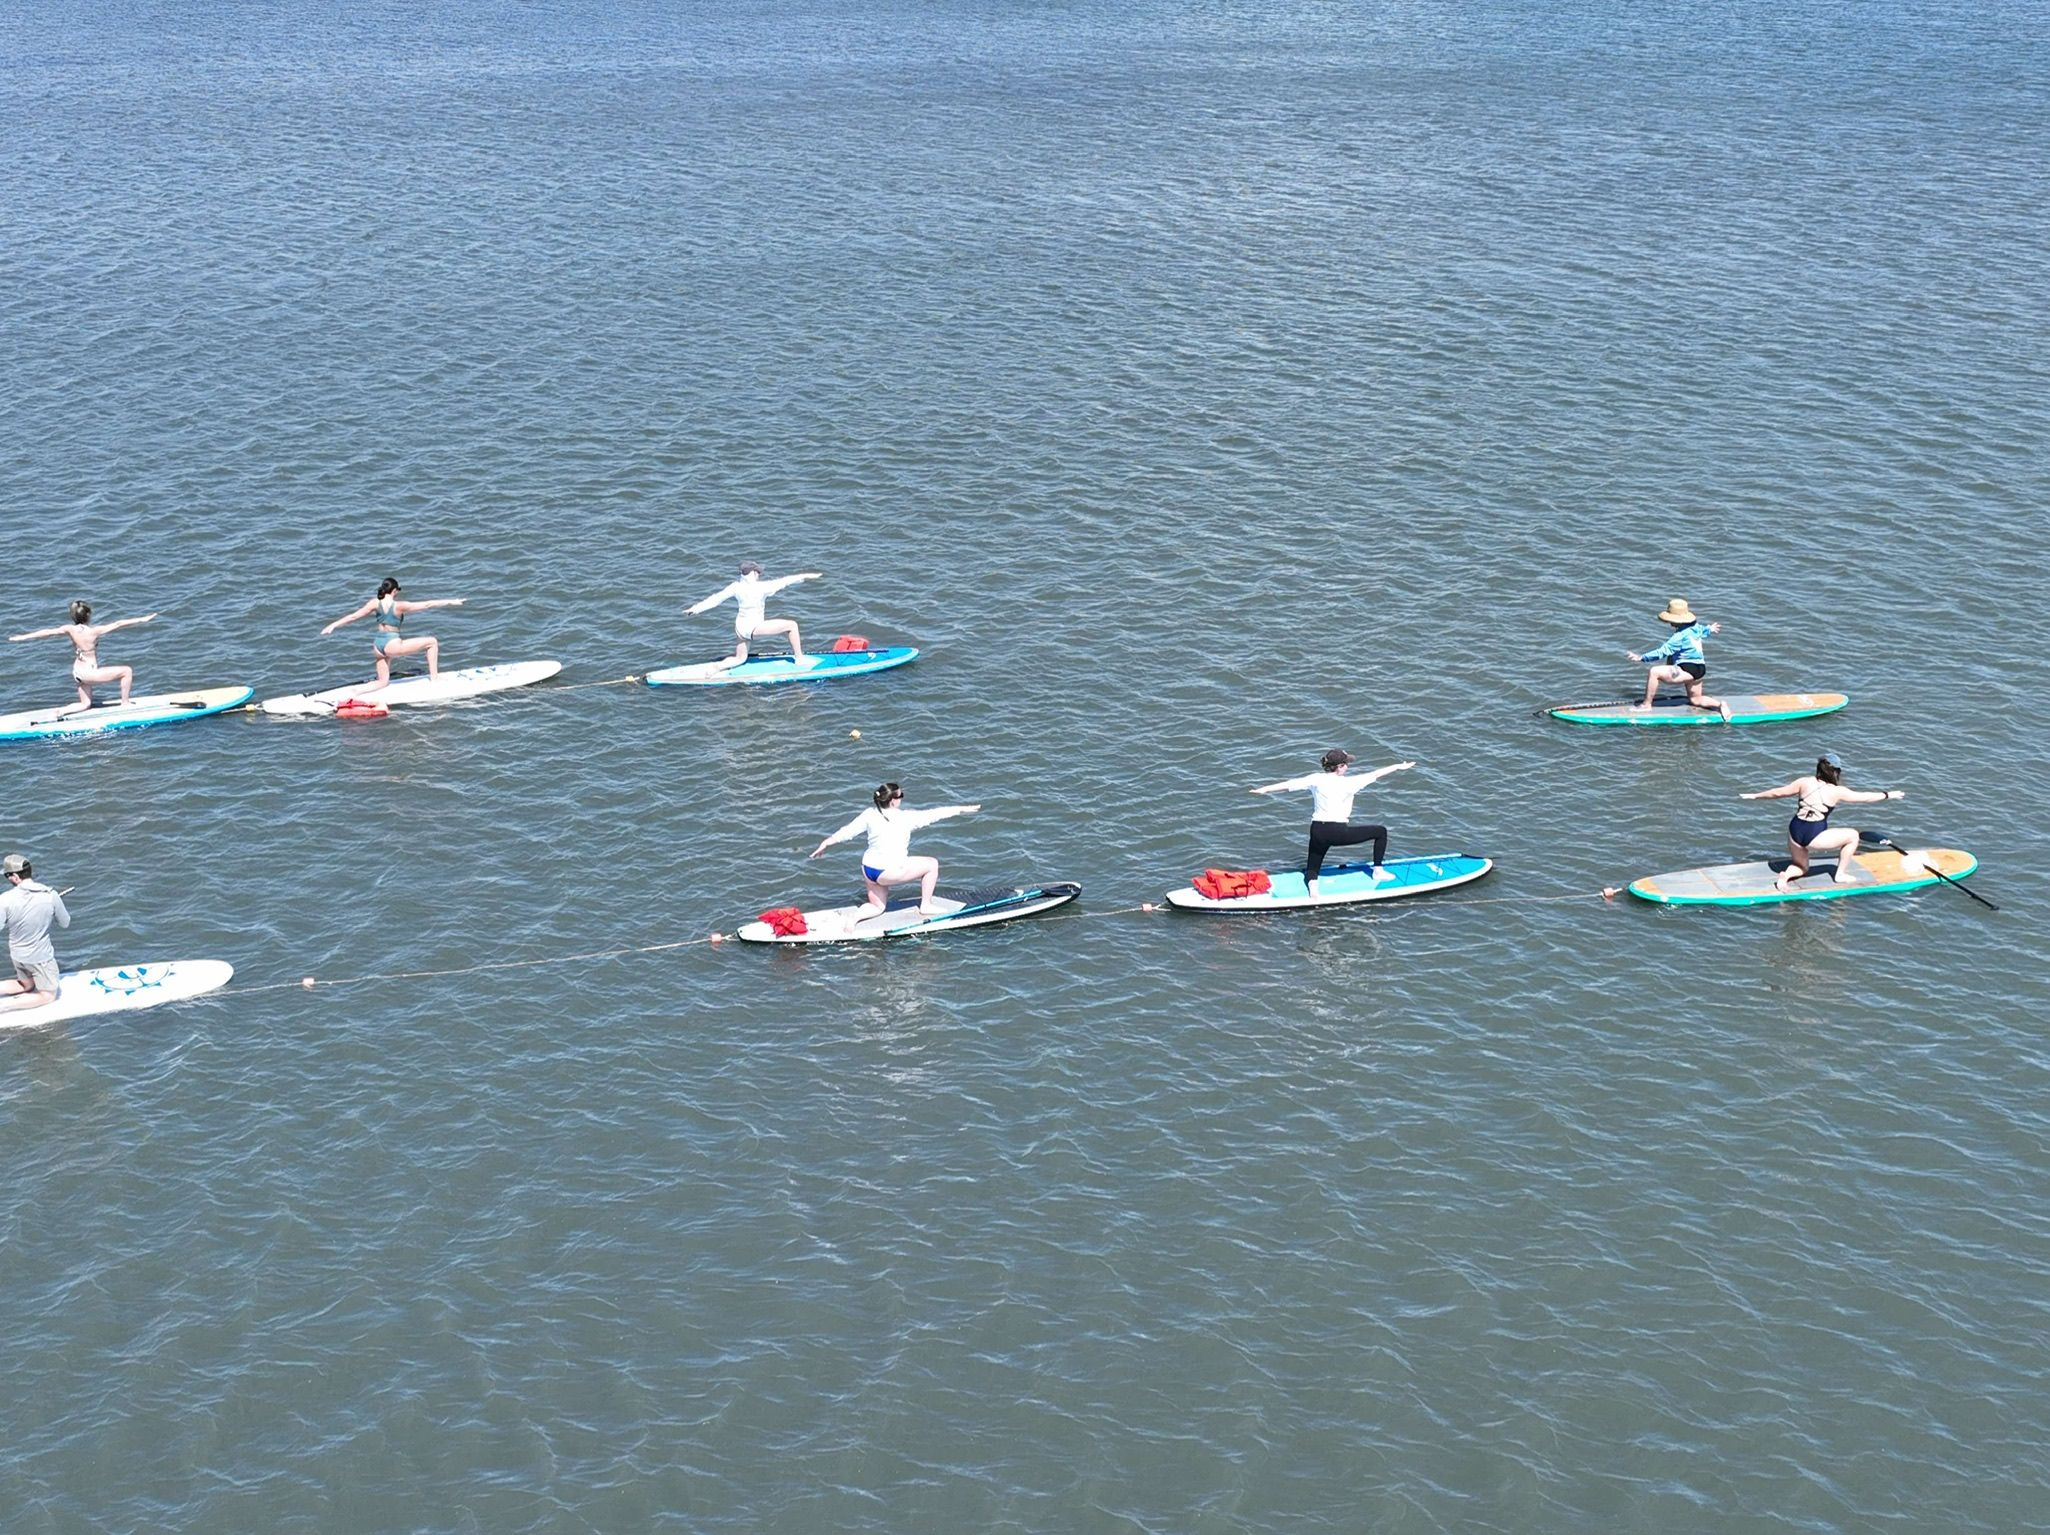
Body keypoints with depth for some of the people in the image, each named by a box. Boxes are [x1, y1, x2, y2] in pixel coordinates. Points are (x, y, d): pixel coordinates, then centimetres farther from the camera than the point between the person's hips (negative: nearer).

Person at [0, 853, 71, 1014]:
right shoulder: (51, 896, -21)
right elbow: (65, 923, -5)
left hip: (17, 954, 3)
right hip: (41, 957, -3)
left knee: (26, 985, 31)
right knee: (48, 995, 15)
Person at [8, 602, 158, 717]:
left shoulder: (69, 630, -7)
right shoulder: (94, 631, -21)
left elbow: (47, 632, -4)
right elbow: (118, 624, -18)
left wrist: (22, 637, 4)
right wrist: (142, 620, -15)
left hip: (77, 672, 7)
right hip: (89, 673, -7)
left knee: (85, 704, 23)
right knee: (127, 671, 3)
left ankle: (60, 711, 2)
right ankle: (125, 703, 10)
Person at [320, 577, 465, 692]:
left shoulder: (375, 603, 2)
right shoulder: (399, 606, -12)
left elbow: (353, 616, 4)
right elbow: (426, 605, -9)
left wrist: (333, 625, 13)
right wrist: (450, 602, -4)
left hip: (378, 644, 7)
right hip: (392, 644, -7)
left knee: (383, 682, 18)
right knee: (432, 642, 2)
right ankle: (434, 677, 2)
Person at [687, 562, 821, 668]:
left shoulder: (736, 587, -2)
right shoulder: (761, 587, -16)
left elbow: (716, 598, 1)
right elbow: (783, 582, -10)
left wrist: (696, 608, 10)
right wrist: (804, 576, -3)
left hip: (739, 628, 6)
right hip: (754, 628, -6)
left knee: (739, 659, 25)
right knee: (792, 625, 0)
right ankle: (800, 659, 4)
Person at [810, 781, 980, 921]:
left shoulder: (870, 814, 2)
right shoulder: (906, 818, -10)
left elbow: (848, 830, 5)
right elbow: (932, 814, -5)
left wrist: (826, 843, 17)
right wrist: (961, 809, 4)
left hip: (867, 868, 6)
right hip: (889, 871, -6)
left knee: (877, 908, 24)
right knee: (932, 864, 9)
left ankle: (856, 916, -7)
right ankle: (926, 906, 16)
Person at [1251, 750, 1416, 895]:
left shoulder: (1315, 779, 2)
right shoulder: (1348, 783, -5)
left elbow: (1288, 783, 1)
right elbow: (1375, 774, 2)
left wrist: (1264, 790, 9)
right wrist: (1397, 767, 12)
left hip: (1317, 831, 4)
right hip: (1338, 832, -4)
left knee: (1312, 868, 21)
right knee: (1380, 832, 11)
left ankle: (1311, 884, -15)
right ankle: (1378, 872, 16)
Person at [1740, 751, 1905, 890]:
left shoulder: (1804, 782, 4)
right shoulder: (1837, 792, -3)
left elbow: (1778, 792, 10)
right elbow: (1865, 797, 6)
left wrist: (1754, 796, 23)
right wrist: (1889, 795, 21)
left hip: (1795, 832, 5)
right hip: (1815, 837, -5)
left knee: (1801, 867, 28)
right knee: (1852, 835, 16)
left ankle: (1786, 874, -6)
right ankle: (1841, 874, 21)